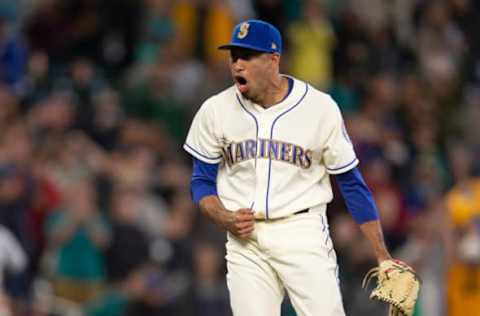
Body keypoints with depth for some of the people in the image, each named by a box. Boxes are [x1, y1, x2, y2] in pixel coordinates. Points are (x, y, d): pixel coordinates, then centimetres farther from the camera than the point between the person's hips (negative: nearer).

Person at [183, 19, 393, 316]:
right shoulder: (215, 111, 1)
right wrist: (224, 218, -12)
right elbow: (202, 182, 10)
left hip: (304, 234, -2)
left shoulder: (320, 107, -6)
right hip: (245, 237, 2)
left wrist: (382, 256, -4)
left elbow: (352, 184, 0)